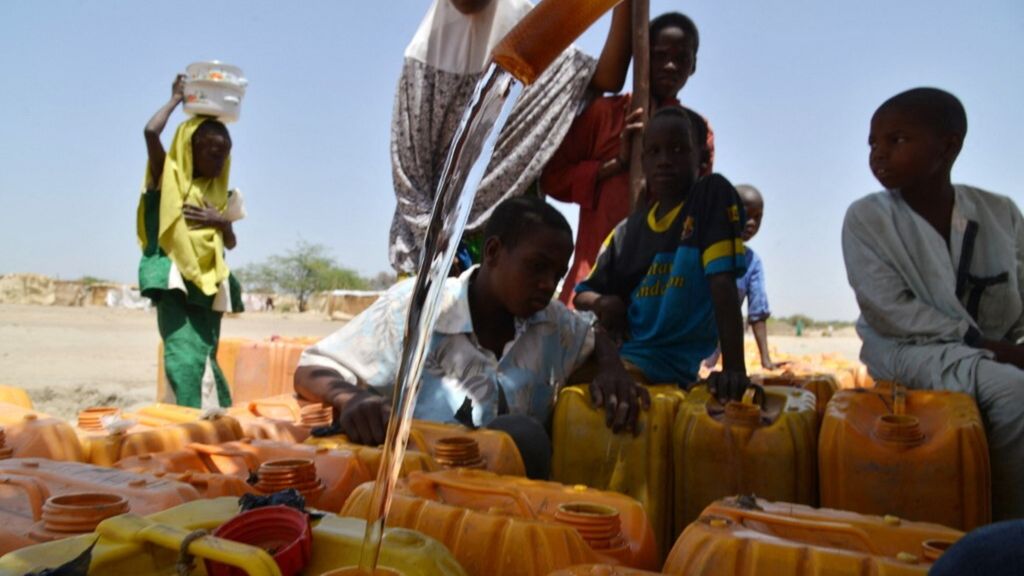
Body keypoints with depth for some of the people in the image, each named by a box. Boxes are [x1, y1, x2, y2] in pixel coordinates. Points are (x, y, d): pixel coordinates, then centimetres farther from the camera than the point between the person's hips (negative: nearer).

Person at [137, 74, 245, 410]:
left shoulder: (220, 195, 15)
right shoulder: (170, 177, 4)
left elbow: (231, 243, 17)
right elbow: (151, 132, -12)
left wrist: (222, 222, -5)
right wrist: (176, 98, 3)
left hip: (208, 282, 5)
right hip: (173, 279, -5)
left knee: (205, 357, 7)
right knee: (184, 354, -17)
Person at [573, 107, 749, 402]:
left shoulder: (713, 194, -3)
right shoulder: (627, 230, 10)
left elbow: (723, 283, -13)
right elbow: (583, 294, 18)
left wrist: (734, 368, -21)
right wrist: (601, 303, -7)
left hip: (672, 363, -6)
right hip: (619, 351, 6)